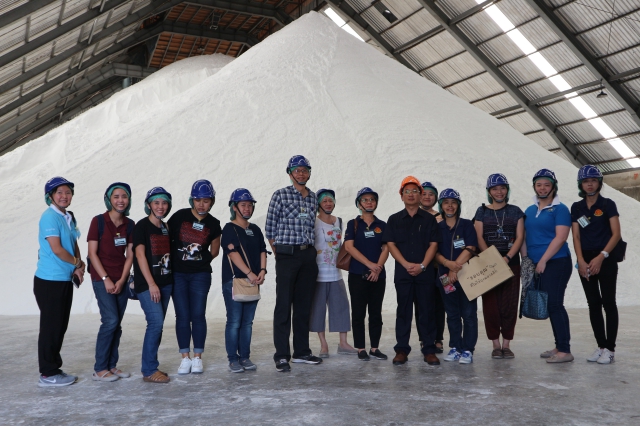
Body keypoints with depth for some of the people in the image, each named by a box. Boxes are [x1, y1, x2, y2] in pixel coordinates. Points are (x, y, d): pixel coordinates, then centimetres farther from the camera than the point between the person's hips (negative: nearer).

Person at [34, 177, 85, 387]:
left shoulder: (70, 218, 12)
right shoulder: (50, 217, -13)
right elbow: (56, 249, -19)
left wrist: (79, 266, -2)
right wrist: (77, 263, -5)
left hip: (65, 280, 8)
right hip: (49, 281, -8)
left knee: (60, 326, 14)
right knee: (50, 327, -1)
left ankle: (55, 368, 25)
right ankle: (48, 374, 8)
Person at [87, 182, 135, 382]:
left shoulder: (130, 224, 5)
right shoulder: (99, 221, -7)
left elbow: (130, 255, 4)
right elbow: (92, 253, -9)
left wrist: (122, 280, -6)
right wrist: (106, 279, -13)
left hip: (122, 280, 5)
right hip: (102, 278, -5)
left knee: (117, 324, 7)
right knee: (111, 320, -11)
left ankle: (112, 365, 18)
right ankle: (99, 369, 0)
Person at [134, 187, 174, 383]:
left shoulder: (165, 227, 13)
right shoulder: (142, 226, -6)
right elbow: (140, 255, -12)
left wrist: (167, 281, 8)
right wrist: (151, 284, -17)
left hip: (165, 283, 7)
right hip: (147, 284, -7)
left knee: (157, 325, 9)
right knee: (156, 322, -14)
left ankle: (152, 367, 18)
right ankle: (149, 371, -4)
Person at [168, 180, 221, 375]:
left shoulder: (213, 224, 1)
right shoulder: (180, 216, -5)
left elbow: (214, 251, 14)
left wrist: (201, 261, 6)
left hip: (200, 275, 1)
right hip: (177, 274, -1)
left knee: (198, 315, 0)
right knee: (183, 316, 1)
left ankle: (197, 357, 12)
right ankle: (185, 357, 12)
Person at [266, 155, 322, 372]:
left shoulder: (313, 197, 13)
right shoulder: (280, 195, -1)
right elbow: (270, 228, -1)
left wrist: (311, 251, 11)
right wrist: (279, 254, -1)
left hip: (308, 255, 5)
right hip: (287, 255, -5)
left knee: (304, 305, 10)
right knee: (283, 306, -4)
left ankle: (302, 351, 20)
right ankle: (281, 356, 0)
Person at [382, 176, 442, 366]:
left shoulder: (429, 219, 8)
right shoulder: (394, 219, 8)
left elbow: (433, 245, 2)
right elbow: (391, 244, 1)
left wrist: (422, 265, -12)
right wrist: (407, 264, -12)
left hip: (425, 273, 0)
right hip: (402, 273, 0)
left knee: (427, 312, 3)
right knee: (403, 311, 4)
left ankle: (429, 350, 10)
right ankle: (401, 350, 10)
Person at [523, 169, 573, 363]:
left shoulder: (560, 209, -4)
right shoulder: (529, 210, 15)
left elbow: (560, 237, -13)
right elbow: (525, 237, 17)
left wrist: (543, 260, -16)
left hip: (556, 262, -6)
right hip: (537, 265, 6)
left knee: (554, 304, -9)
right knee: (550, 305, 10)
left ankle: (565, 350, -5)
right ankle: (559, 346, 18)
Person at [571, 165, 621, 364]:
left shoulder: (608, 205, -1)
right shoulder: (576, 207, 9)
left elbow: (616, 234, -7)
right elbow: (576, 236, 4)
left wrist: (601, 257, -17)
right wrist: (581, 261, -9)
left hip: (606, 260, -4)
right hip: (585, 261, 4)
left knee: (608, 302, -3)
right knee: (593, 304, 6)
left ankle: (610, 349, 1)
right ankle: (601, 346, 13)